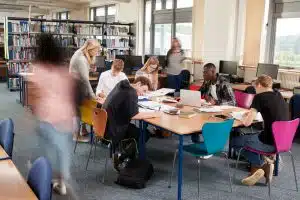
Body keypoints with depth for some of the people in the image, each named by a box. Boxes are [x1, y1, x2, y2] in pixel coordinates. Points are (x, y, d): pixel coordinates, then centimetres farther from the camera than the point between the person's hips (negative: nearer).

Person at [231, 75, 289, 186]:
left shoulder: (260, 97, -12)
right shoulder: (279, 96, 9)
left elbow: (247, 122, -15)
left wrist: (246, 116, 8)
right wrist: (252, 114, 23)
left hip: (271, 143, -8)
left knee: (234, 141, 10)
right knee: (250, 138, 30)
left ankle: (263, 163, 13)